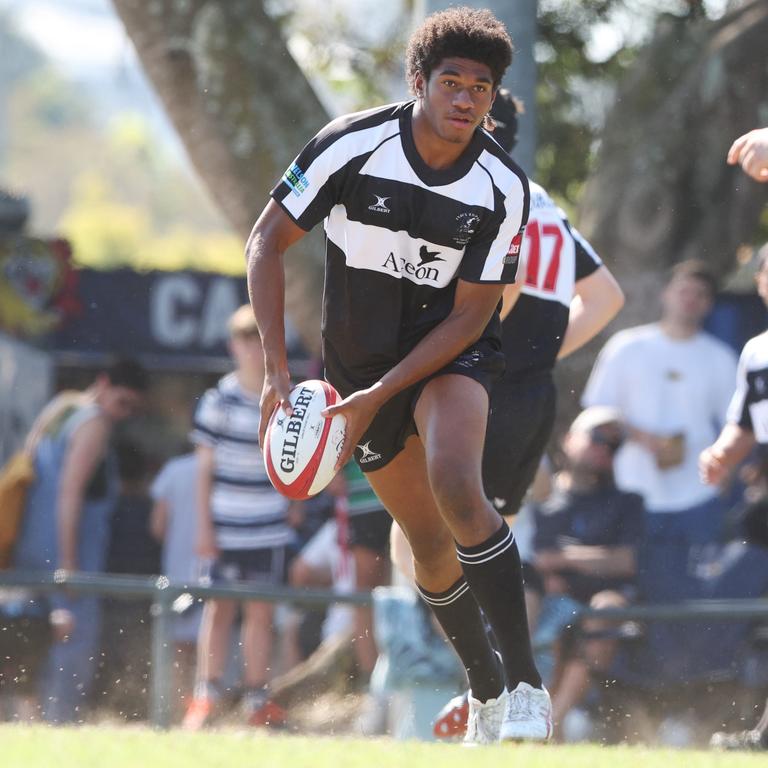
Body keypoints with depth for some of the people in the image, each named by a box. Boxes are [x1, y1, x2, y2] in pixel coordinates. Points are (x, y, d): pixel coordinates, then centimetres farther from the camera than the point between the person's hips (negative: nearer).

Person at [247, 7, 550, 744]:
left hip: (452, 351, -2)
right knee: (429, 541, 4)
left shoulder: (504, 188, -16)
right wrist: (276, 369, -17)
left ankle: (526, 682, -25)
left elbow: (470, 315, -12)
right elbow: (266, 241, -10)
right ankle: (484, 685, 26)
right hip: (359, 355, 2)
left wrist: (379, 395, -21)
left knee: (456, 489, -30)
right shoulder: (352, 145, -18)